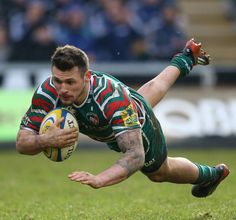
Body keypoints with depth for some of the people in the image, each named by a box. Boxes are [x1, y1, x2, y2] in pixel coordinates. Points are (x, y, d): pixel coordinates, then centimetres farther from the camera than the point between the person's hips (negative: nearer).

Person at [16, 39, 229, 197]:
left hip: (137, 124, -4)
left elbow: (136, 155, -55)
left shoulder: (113, 99, -51)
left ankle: (212, 174, 56)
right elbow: (22, 142, -37)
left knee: (160, 172, 25)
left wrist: (98, 180, -70)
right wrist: (46, 140, -59)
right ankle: (186, 59, 67)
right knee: (152, 92, 37)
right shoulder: (47, 93, -40)